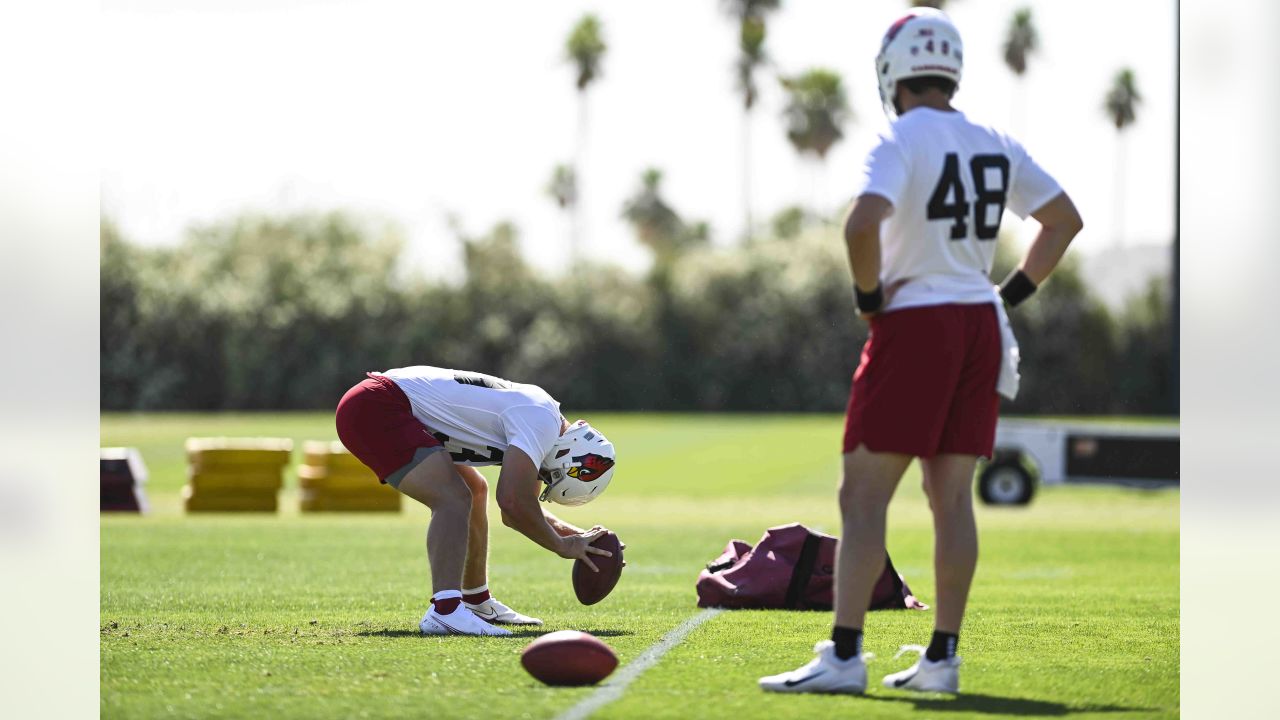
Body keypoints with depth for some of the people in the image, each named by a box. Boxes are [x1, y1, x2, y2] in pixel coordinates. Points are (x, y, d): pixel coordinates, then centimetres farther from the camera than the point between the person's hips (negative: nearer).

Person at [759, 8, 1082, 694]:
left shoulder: (900, 140, -11)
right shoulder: (995, 146, 10)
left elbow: (862, 224, -26)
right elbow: (1065, 219, 19)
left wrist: (869, 296, -11)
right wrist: (1011, 294, 19)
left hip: (915, 325, -7)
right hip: (981, 327, 7)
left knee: (863, 495, -4)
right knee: (951, 496, 10)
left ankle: (845, 655, -9)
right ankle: (941, 657, 11)